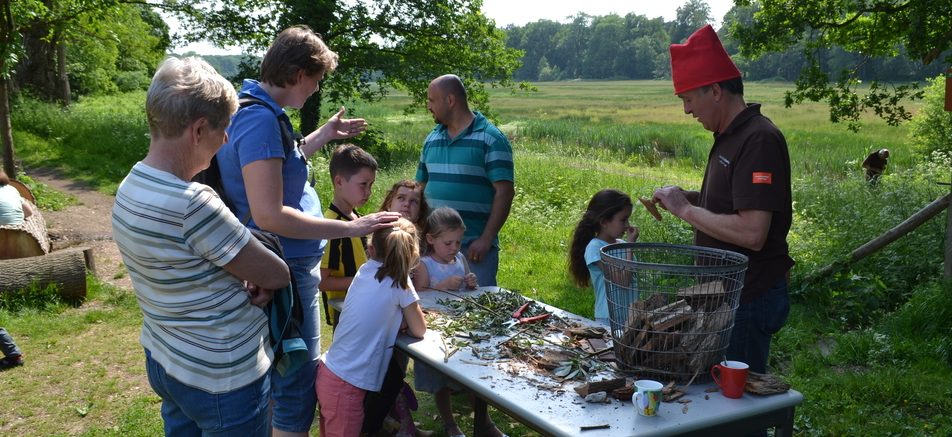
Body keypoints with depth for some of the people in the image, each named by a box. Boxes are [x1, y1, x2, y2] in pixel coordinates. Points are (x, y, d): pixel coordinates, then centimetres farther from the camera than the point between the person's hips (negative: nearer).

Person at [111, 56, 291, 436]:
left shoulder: (130, 187, -2)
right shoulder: (192, 204, -30)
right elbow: (277, 275, -19)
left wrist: (245, 277, -8)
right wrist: (259, 281, 2)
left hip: (162, 361, 9)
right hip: (222, 379, -8)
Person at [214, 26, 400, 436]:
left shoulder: (257, 109, 9)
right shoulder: (260, 118, -23)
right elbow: (269, 215, -29)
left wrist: (323, 136, 27)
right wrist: (349, 228, -25)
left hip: (288, 264, 11)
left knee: (286, 373, 24)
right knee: (298, 385, 1)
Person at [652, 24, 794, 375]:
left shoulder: (758, 140, -21)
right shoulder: (731, 136, 10)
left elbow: (751, 233, -28)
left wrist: (686, 209, -19)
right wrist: (686, 198, 4)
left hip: (748, 297, -10)